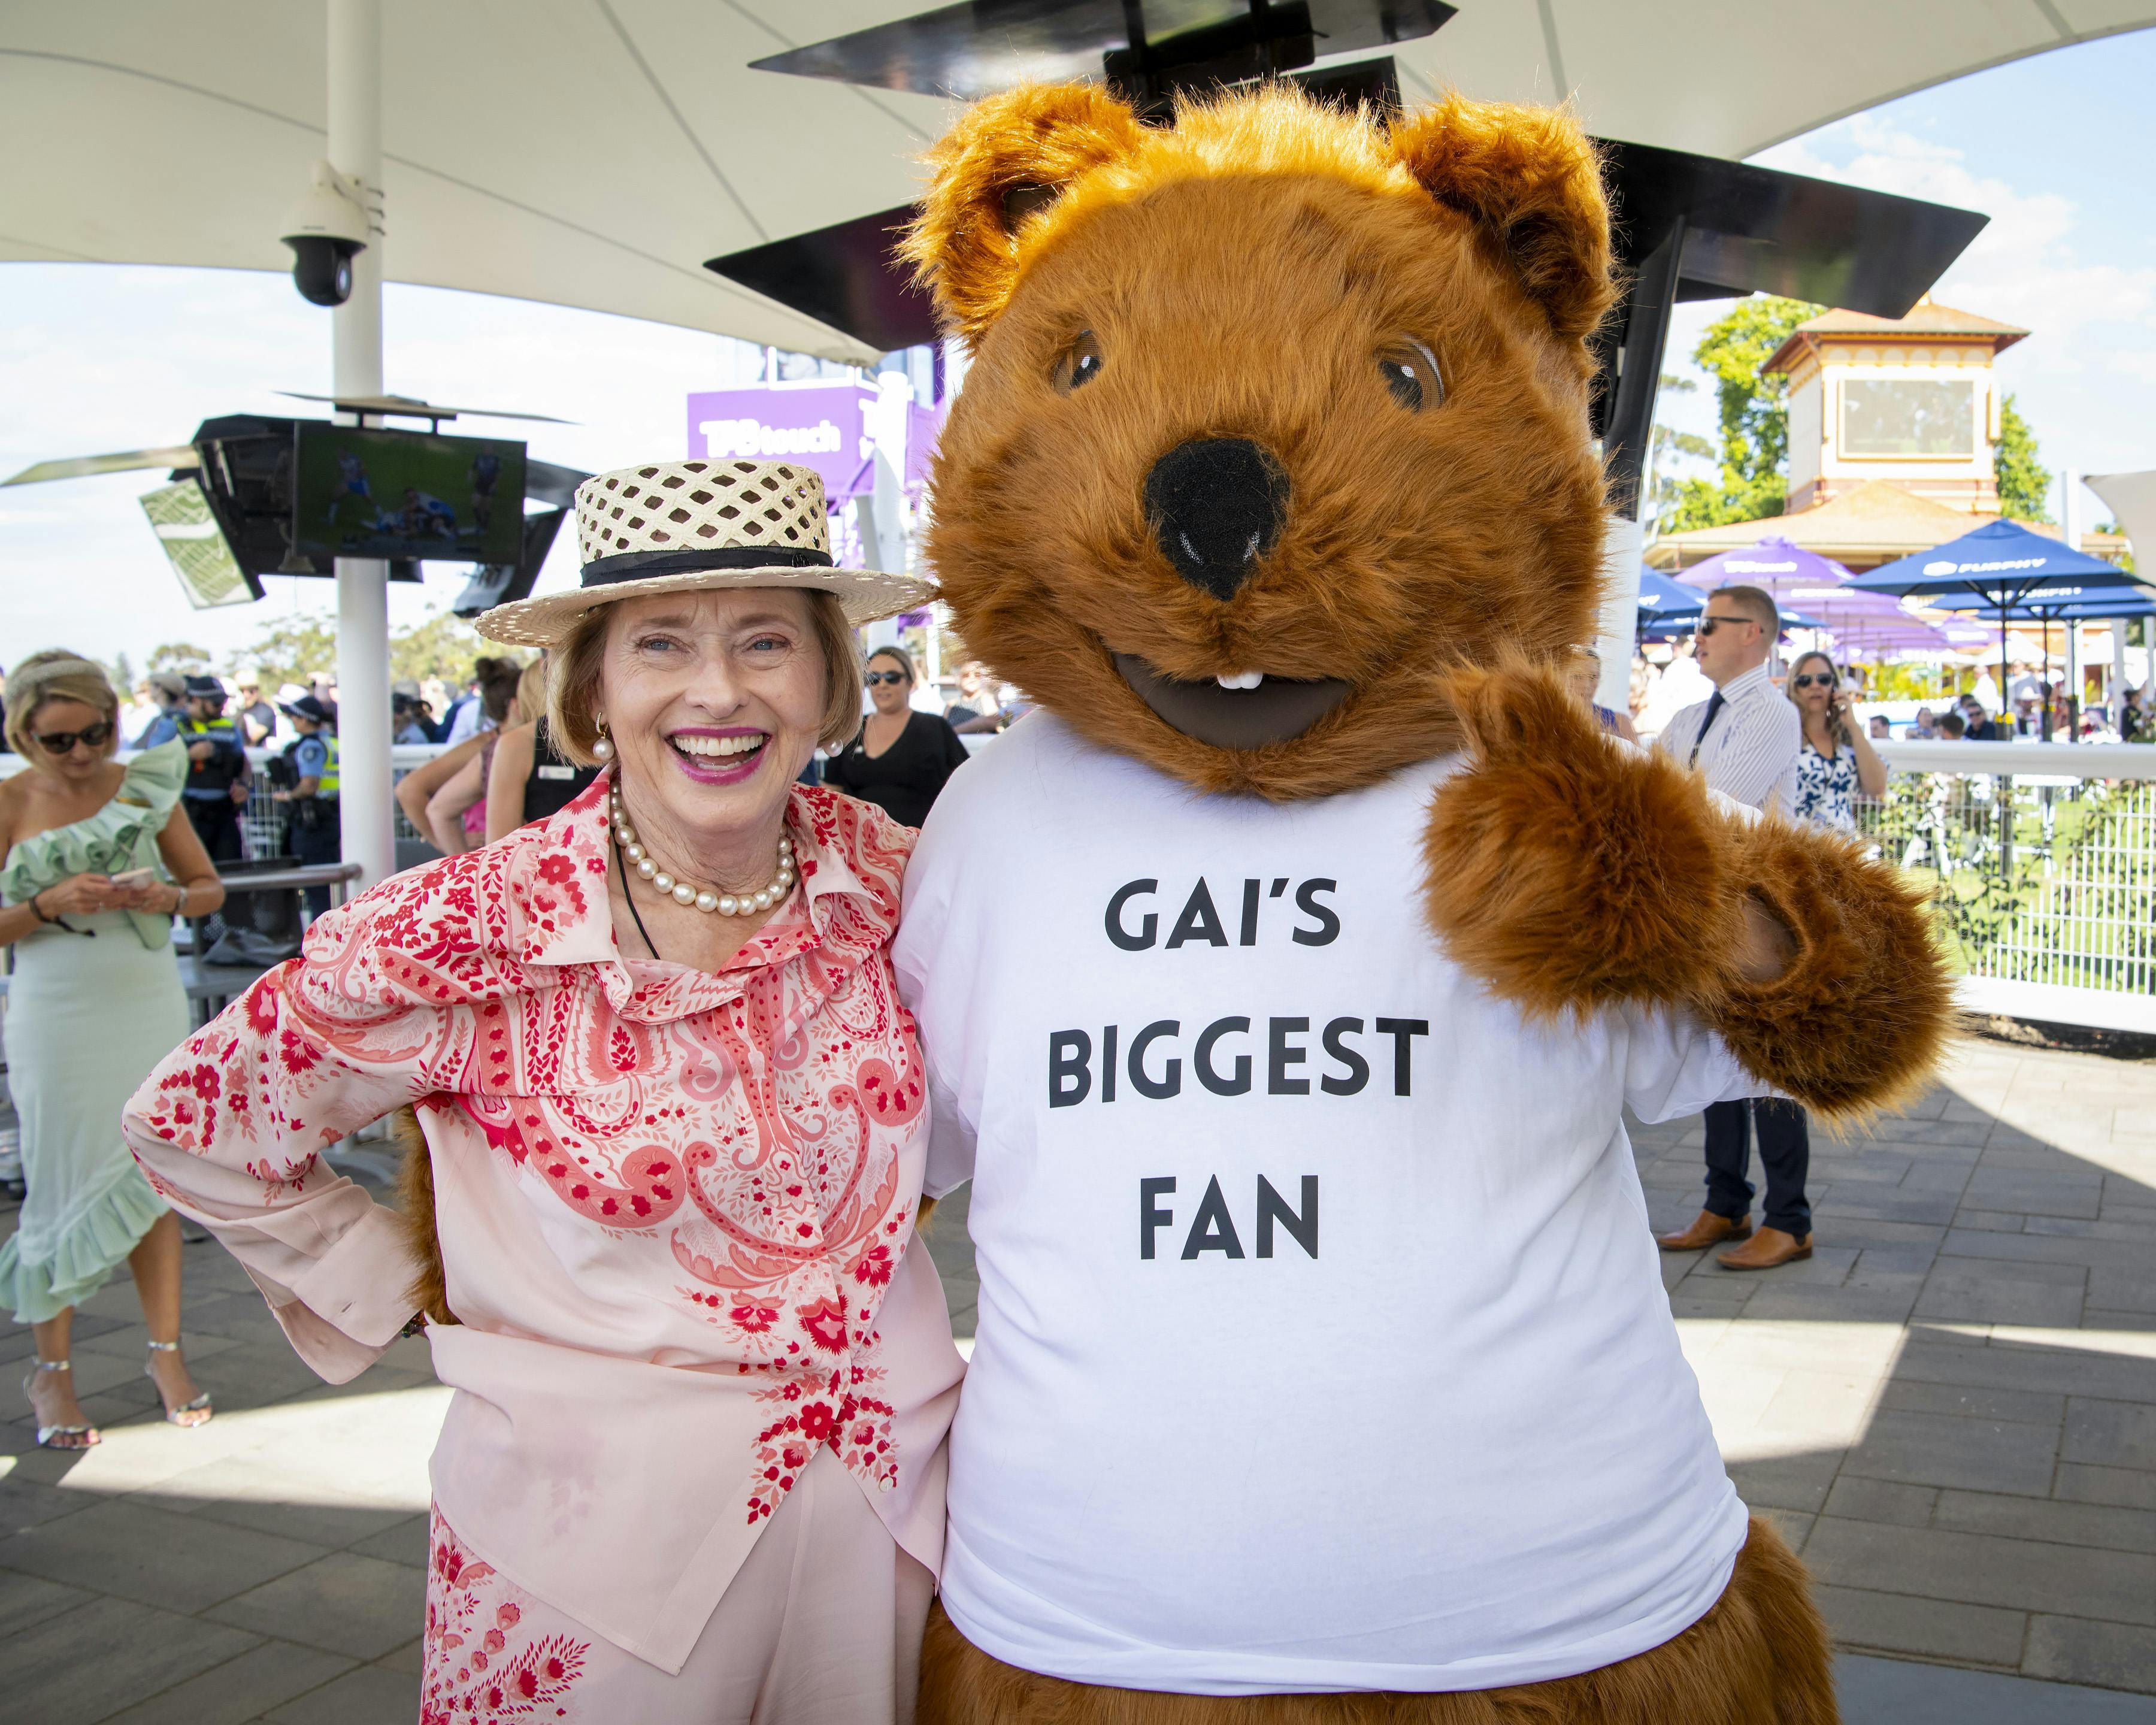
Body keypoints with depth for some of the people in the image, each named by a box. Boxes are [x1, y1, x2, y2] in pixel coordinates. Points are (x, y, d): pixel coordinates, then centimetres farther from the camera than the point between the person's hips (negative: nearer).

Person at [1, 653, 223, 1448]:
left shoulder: (145, 787, 2)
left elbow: (211, 888, 8)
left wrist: (167, 897, -13)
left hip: (150, 1008, 2)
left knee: (153, 1180, 7)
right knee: (64, 1185, 3)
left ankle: (166, 1352, 19)